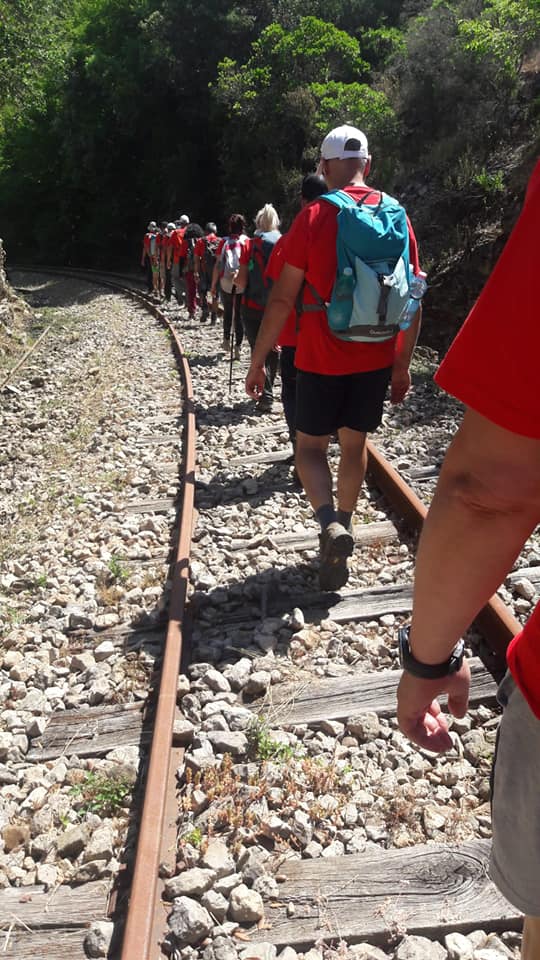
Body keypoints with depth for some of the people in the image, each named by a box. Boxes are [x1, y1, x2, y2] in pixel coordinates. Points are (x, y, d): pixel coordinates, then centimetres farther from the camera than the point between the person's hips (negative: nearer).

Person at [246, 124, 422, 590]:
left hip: (322, 358, -3)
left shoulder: (313, 217, -8)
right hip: (377, 358, 4)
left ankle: (331, 525, -15)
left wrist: (258, 361, -2)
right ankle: (343, 526, 30)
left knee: (310, 446, 8)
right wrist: (403, 364, 12)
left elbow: (282, 298, -9)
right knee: (355, 443, 17)